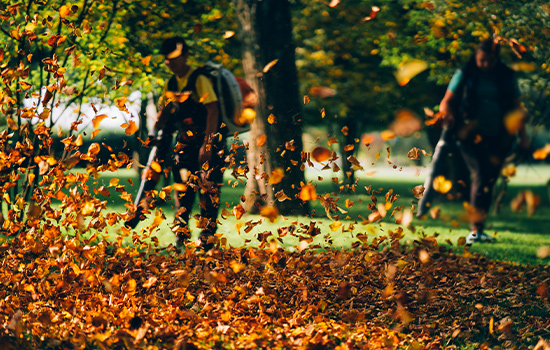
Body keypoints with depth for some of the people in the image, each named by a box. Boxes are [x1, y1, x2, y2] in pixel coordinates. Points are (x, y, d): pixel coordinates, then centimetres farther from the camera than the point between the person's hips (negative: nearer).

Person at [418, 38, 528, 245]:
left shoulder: (507, 77, 8)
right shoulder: (465, 74, 1)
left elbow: (516, 108, 13)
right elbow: (448, 101, 1)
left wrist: (522, 134, 6)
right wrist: (447, 113, -21)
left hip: (497, 139, 3)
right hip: (470, 135, -3)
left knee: (488, 181, 5)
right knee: (480, 175, -18)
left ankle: (478, 230, 16)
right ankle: (475, 230, -18)